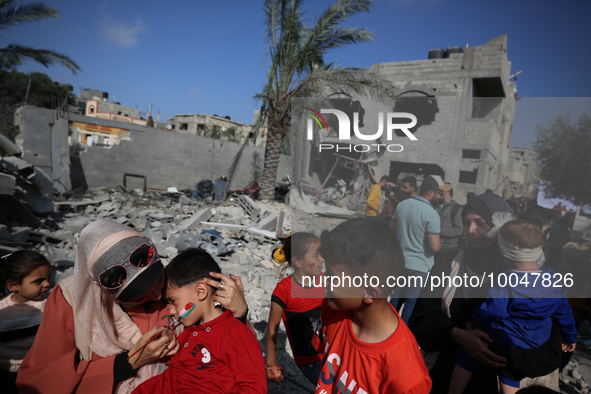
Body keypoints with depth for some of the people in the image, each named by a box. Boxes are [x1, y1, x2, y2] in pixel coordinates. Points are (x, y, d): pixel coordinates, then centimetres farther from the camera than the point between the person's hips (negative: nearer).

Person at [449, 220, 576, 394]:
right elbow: (564, 312, 11)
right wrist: (569, 337, 27)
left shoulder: (506, 283, -26)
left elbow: (489, 313, -26)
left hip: (499, 345, -6)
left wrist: (475, 320, -3)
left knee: (465, 360, 15)